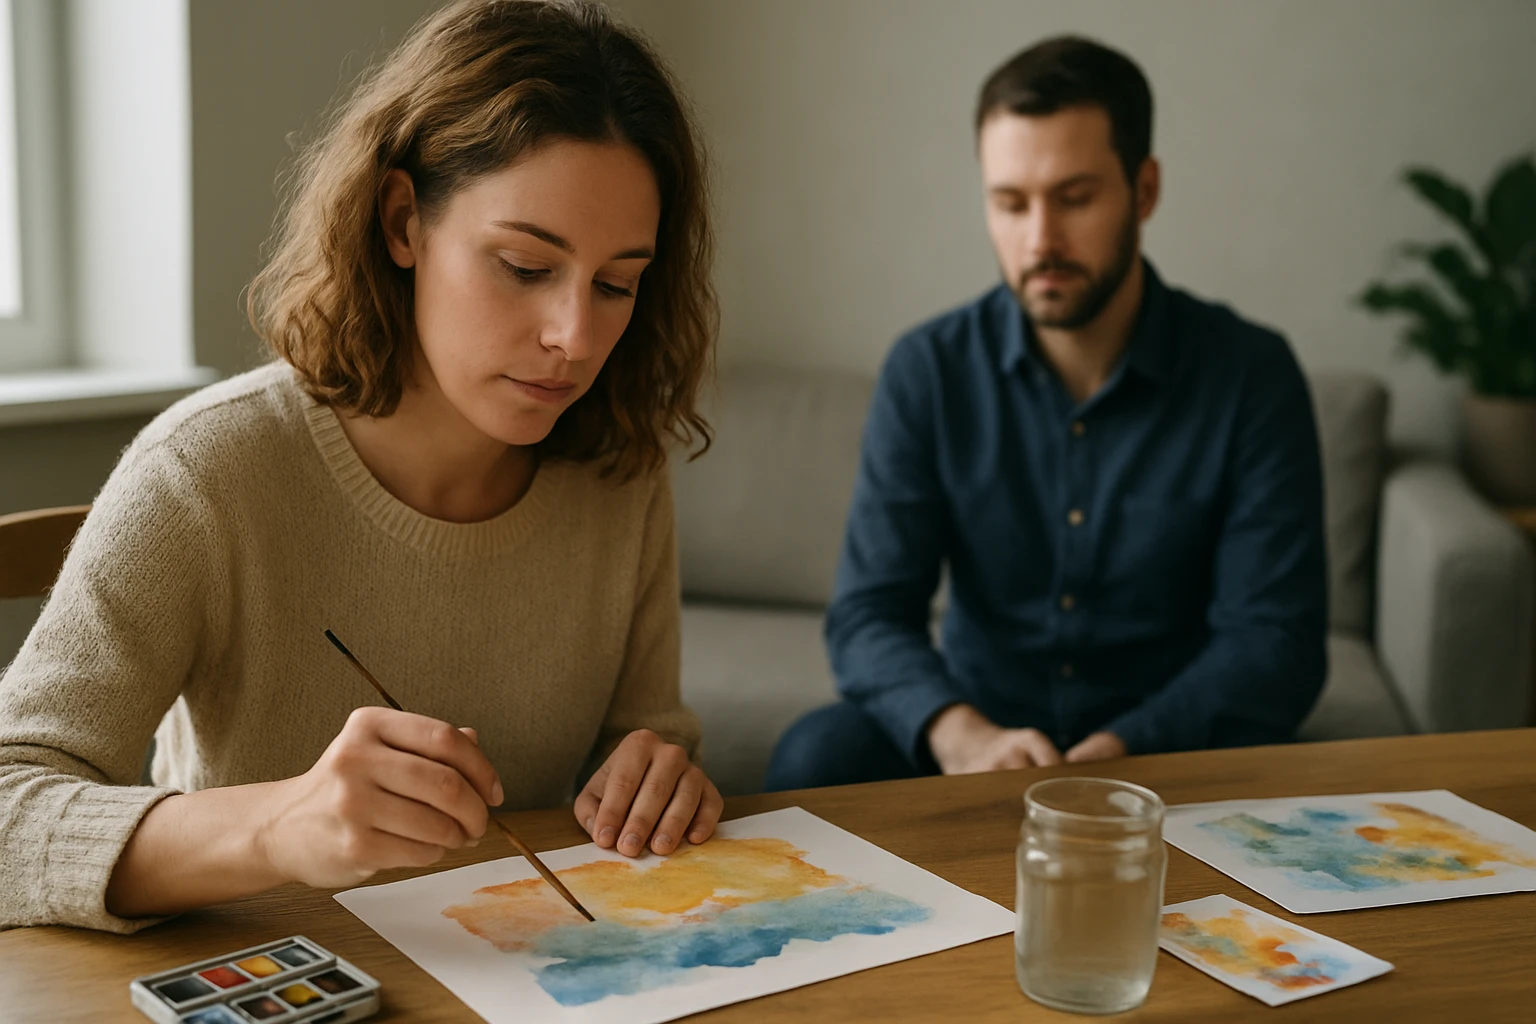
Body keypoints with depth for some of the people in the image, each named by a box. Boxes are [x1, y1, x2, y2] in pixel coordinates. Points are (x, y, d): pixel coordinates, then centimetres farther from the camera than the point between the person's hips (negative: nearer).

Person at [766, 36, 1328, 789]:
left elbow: (1275, 641, -10)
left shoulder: (1250, 375, -6)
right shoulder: (929, 370, -2)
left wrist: (1119, 751, -27)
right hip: (978, 746, 2)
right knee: (816, 755, -27)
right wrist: (960, 732, -30)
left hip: (1171, 750, -1)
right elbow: (868, 615, -8)